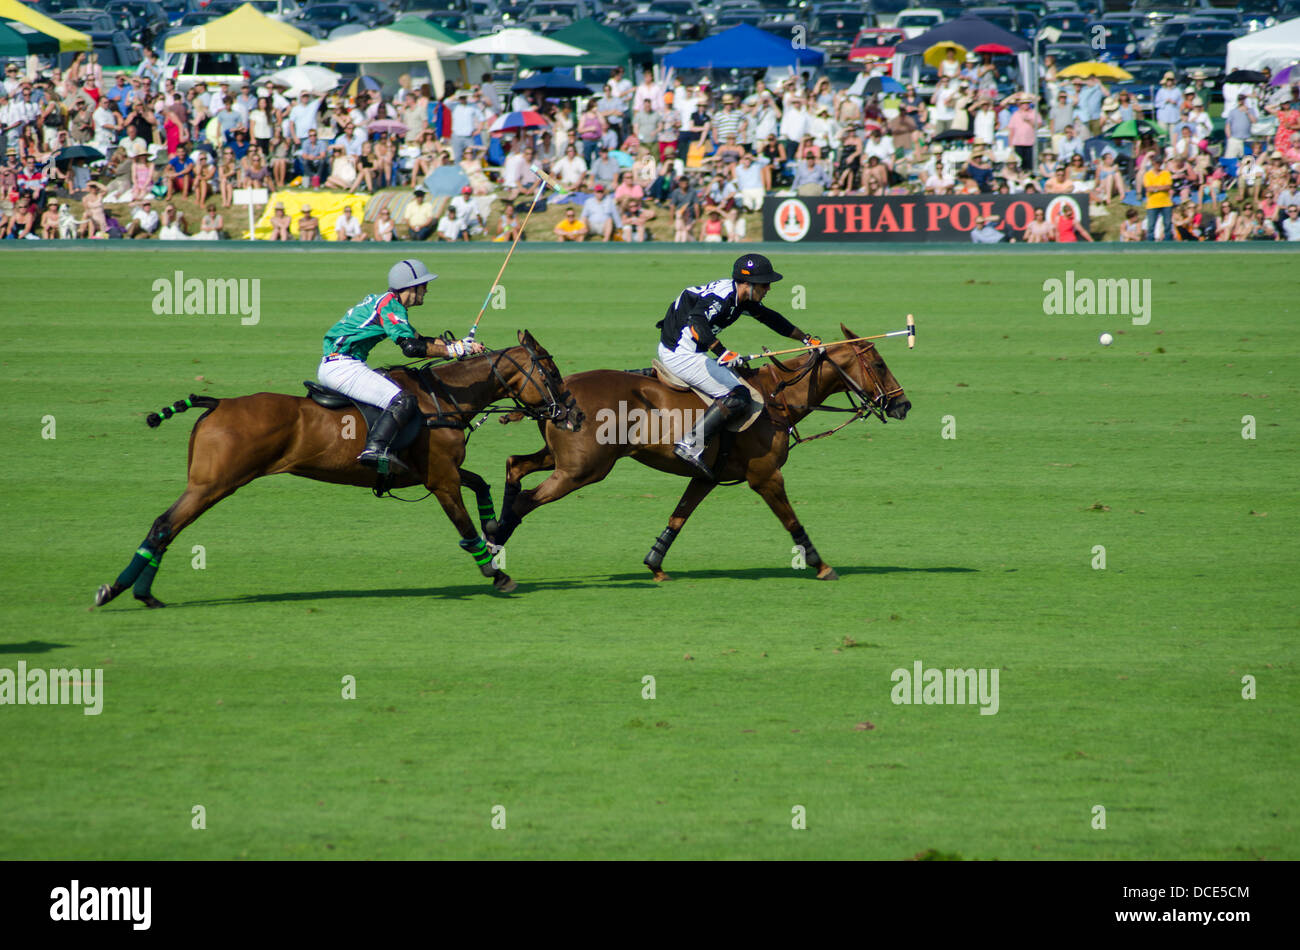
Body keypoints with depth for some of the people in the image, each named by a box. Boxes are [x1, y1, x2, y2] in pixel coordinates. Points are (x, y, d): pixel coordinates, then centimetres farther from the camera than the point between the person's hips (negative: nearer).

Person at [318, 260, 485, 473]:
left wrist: (461, 344, 21)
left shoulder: (378, 301, 21)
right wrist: (452, 350, -13)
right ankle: (374, 448, -40)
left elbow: (417, 339, 27)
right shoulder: (390, 304, -9)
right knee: (404, 402, -22)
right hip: (343, 366, -11)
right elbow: (411, 347, -20)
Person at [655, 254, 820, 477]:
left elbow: (769, 317, 24)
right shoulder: (721, 296, -21)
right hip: (682, 356, -10)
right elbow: (697, 320, -36)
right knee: (738, 394, -16)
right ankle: (691, 446, -22)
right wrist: (722, 352, -41)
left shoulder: (743, 299, 10)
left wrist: (806, 339, 29)